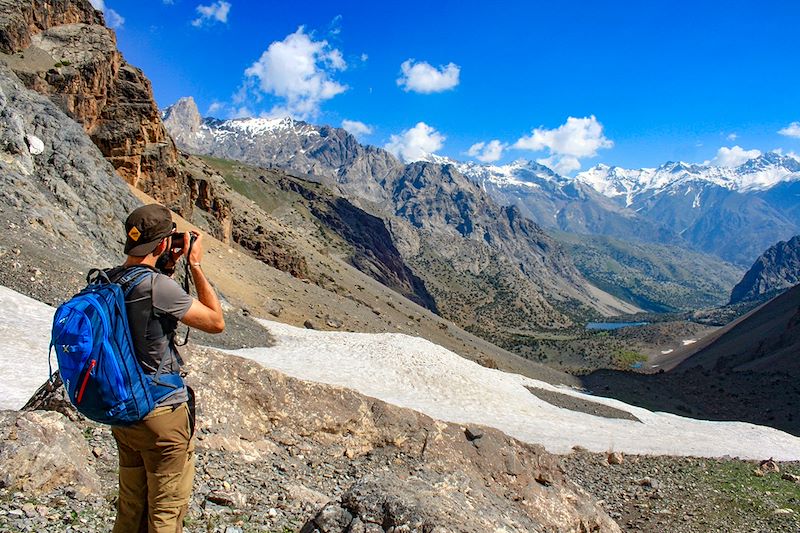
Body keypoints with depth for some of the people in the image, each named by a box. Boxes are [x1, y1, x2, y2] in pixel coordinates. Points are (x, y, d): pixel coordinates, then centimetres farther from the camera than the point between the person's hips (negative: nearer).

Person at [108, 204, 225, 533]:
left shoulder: (107, 281, 0)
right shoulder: (158, 286, -24)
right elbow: (216, 322, -15)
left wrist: (167, 270, 8)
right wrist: (195, 265, -10)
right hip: (163, 413, -8)